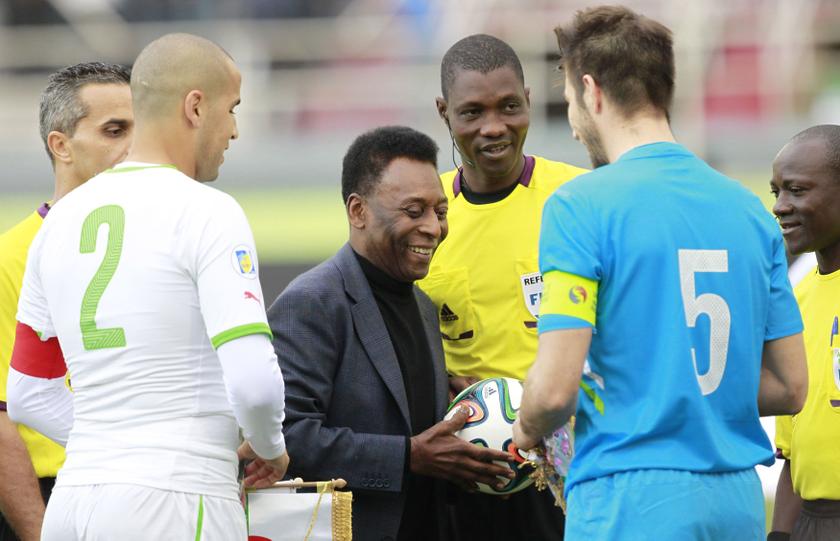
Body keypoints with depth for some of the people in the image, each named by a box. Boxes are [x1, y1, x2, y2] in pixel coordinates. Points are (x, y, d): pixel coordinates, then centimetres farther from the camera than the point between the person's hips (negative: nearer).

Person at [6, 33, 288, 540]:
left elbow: (27, 395, 19)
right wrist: (270, 447, 3)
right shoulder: (209, 212, -8)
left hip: (75, 498, 7)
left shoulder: (61, 220, 14)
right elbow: (253, 381, -17)